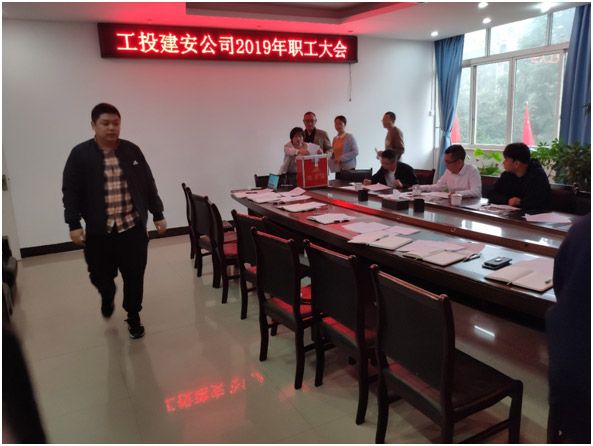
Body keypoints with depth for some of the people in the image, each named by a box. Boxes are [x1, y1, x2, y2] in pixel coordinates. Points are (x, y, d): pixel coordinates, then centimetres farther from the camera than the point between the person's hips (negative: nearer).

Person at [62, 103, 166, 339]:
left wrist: (158, 215, 7)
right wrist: (74, 224, -8)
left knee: (134, 276, 6)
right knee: (100, 276, 9)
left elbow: (148, 185, 8)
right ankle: (108, 295, 46)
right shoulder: (80, 154, -4)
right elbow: (70, 192, -2)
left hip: (133, 227, 1)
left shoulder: (132, 151, 3)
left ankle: (133, 316, 28)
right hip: (98, 231, -1)